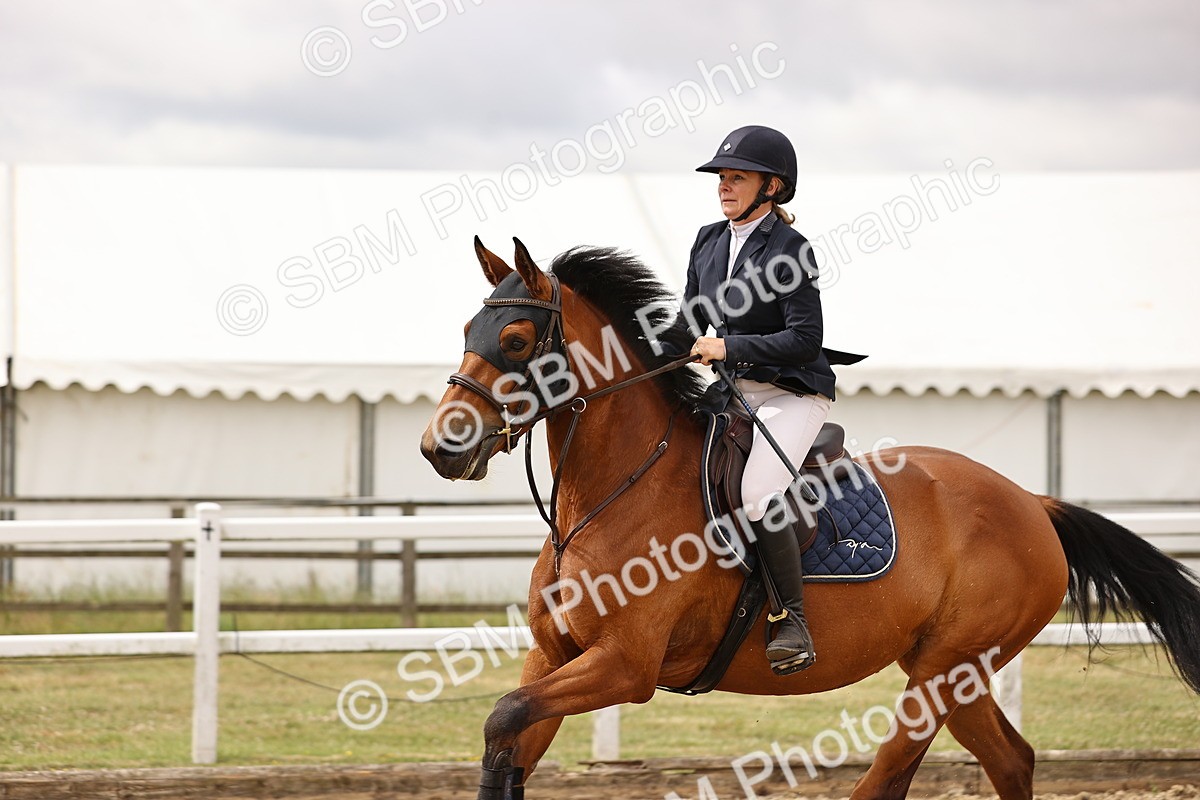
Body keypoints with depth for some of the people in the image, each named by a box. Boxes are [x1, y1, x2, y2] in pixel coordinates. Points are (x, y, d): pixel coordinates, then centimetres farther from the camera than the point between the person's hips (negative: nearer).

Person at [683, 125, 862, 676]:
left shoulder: (790, 250, -14)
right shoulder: (708, 242, 8)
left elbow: (805, 341, -19)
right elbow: (690, 322, 17)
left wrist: (729, 346, -25)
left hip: (793, 394, -8)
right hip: (731, 392, 8)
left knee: (757, 495, -29)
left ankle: (794, 624, -20)